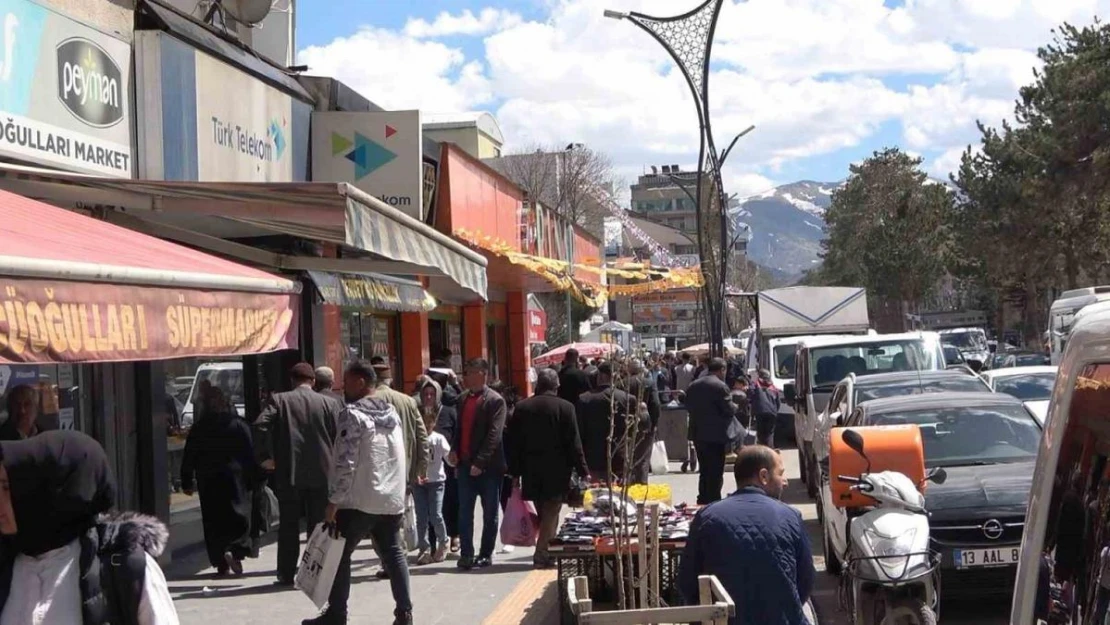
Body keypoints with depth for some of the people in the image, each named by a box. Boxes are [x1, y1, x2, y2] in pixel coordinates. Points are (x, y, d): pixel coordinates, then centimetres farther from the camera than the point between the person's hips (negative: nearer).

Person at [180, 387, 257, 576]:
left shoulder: (198, 428, 4)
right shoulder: (239, 425, -1)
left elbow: (189, 458, 5)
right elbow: (250, 454, -3)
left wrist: (187, 482, 12)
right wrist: (253, 480, 1)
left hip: (207, 482, 2)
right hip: (234, 479, -2)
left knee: (213, 521, 8)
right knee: (239, 516, 1)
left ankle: (220, 563, 7)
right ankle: (235, 551, -22)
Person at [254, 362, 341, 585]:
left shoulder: (279, 400, 0)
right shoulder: (329, 403, 2)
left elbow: (261, 425, -13)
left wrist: (266, 456, -6)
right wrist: (335, 467, 8)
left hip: (289, 474, 0)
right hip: (321, 474, 0)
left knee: (289, 526, 8)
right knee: (319, 525, 7)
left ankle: (286, 574, 11)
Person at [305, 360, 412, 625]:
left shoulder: (353, 414, -13)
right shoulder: (392, 412, 11)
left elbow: (345, 463, -19)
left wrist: (333, 503, -15)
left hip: (360, 500, -7)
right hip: (392, 498, 7)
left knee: (339, 554, 4)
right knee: (393, 553, 12)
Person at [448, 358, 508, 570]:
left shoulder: (495, 401, -9)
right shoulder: (462, 399, 12)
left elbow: (494, 434, -15)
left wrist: (480, 462, -20)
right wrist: (454, 450, 1)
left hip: (488, 466, -6)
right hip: (465, 464, 6)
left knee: (490, 513, 6)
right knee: (464, 512, 4)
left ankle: (486, 554, 14)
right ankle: (467, 553, 8)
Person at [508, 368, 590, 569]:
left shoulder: (522, 407, 2)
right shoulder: (565, 407, -7)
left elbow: (515, 443, 4)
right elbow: (574, 443, -7)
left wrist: (515, 472, 9)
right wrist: (583, 471, -1)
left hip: (531, 471, 3)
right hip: (557, 471, -3)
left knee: (543, 513, 13)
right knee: (551, 513, 1)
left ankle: (544, 551, 15)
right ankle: (542, 554, -5)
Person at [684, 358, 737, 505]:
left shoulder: (693, 385, 8)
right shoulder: (720, 386, -16)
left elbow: (688, 406, 14)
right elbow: (729, 410, -14)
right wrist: (734, 406, 7)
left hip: (698, 434, 7)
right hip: (715, 435, -7)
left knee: (704, 471, 17)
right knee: (715, 472, 0)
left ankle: (702, 501, 21)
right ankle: (713, 502, 0)